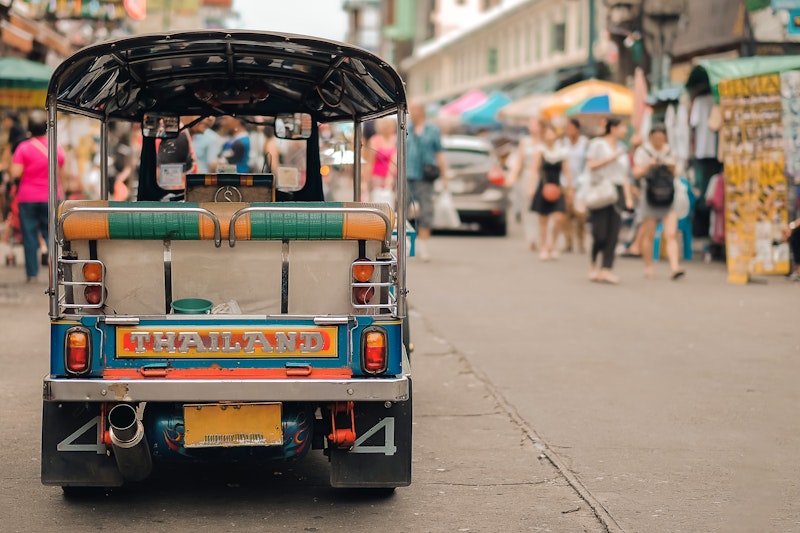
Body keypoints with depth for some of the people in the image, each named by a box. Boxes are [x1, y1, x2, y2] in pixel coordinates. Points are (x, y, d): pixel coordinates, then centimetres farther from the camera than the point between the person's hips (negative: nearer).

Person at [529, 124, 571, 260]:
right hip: (543, 188, -1)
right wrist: (531, 187, -13)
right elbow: (535, 171, -4)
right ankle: (543, 248, 13)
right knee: (543, 221, 2)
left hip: (557, 189, 1)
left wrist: (570, 185, 5)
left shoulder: (561, 153, 5)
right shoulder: (541, 152, -1)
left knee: (558, 218, -13)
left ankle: (553, 244, 8)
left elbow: (566, 171, 10)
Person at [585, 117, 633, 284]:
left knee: (613, 234, -5)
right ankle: (593, 264, 15)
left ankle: (605, 270, -6)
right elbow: (591, 165, -9)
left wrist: (628, 197, 9)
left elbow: (624, 176, 19)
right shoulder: (597, 144, 2)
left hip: (617, 192, 6)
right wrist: (611, 158, -12)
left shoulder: (621, 150, 19)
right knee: (600, 232, -9)